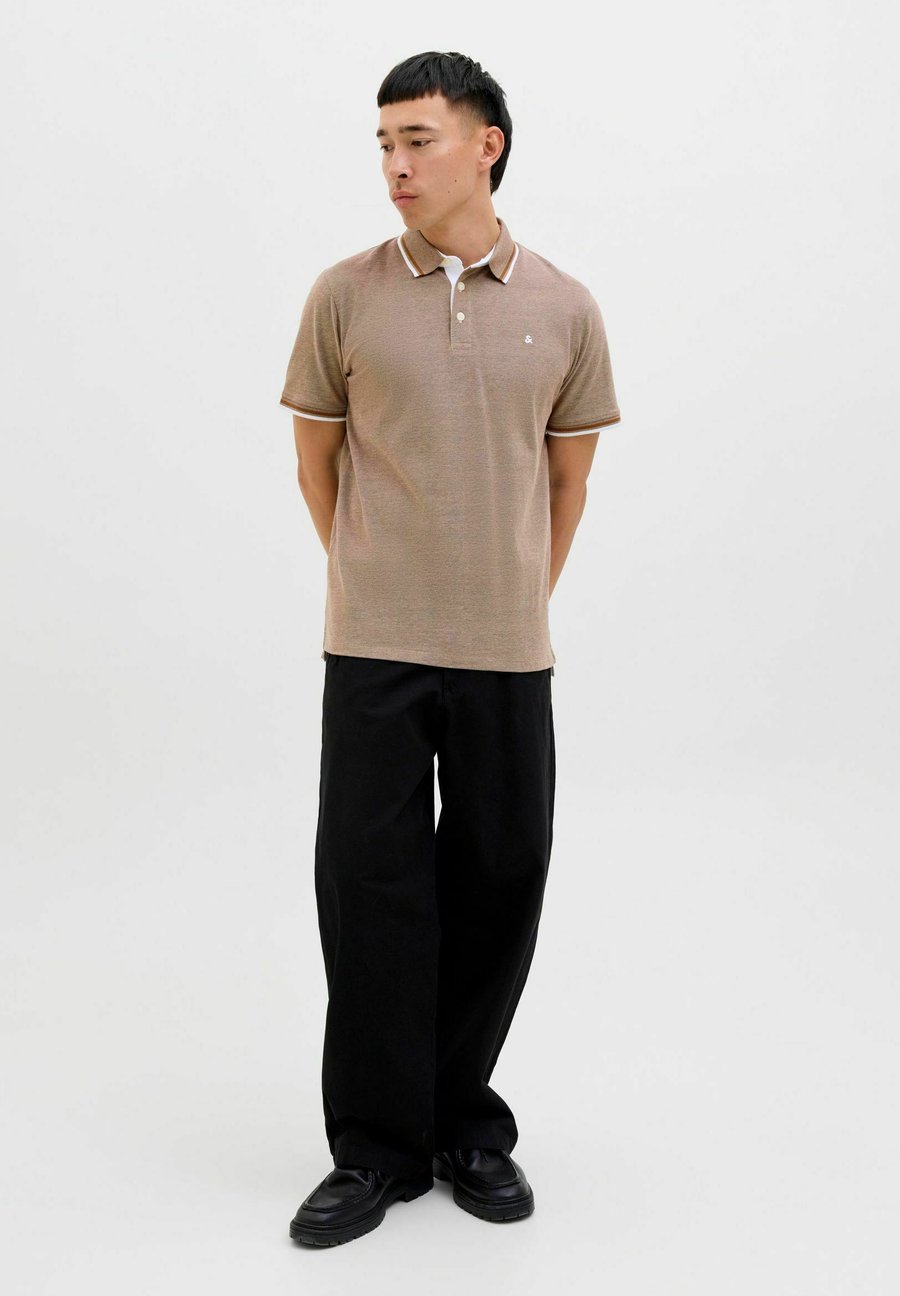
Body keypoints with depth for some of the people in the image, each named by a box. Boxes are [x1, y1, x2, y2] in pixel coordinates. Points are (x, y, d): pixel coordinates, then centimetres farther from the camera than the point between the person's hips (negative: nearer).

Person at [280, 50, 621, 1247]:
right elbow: (318, 464, 10)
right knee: (368, 883, 2)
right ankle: (378, 1144, 16)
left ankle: (467, 1124, 26)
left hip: (507, 652, 1)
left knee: (497, 883, 8)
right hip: (371, 648, -1)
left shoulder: (564, 309, 3)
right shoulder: (345, 296, 0)